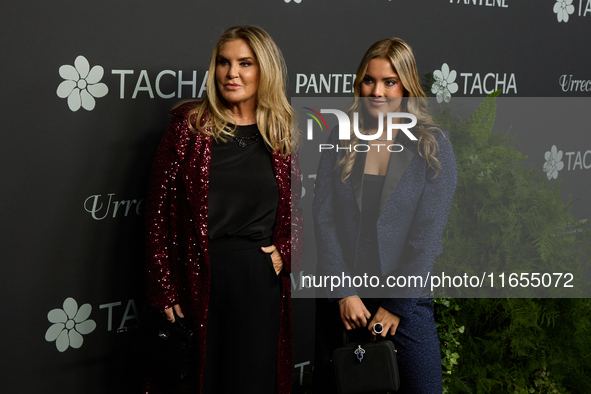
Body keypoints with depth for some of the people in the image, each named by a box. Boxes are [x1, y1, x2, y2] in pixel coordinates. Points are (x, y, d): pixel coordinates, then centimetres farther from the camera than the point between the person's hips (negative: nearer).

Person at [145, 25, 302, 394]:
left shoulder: (285, 134, 6)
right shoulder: (190, 124, -1)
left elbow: (302, 207, 16)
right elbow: (160, 210, -2)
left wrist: (285, 251, -3)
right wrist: (165, 290, -7)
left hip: (260, 279, 2)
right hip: (197, 279, -2)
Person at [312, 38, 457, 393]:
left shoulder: (434, 146, -4)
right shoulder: (341, 141, 3)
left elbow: (428, 233, -8)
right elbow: (324, 219, -2)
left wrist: (396, 305, -10)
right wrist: (344, 293, -10)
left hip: (407, 300, -2)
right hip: (341, 298, 3)